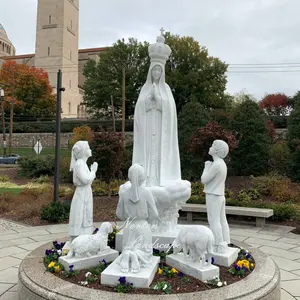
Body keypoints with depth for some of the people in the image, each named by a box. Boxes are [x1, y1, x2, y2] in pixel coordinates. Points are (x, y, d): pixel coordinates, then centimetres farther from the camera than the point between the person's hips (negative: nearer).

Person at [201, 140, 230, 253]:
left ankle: (219, 246, -2)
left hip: (213, 197, -9)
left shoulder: (216, 165, -19)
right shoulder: (222, 164, 10)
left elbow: (204, 180, -14)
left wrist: (206, 167, -5)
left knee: (214, 221, -4)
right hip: (220, 196, 9)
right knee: (221, 220, 9)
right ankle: (223, 245, 14)